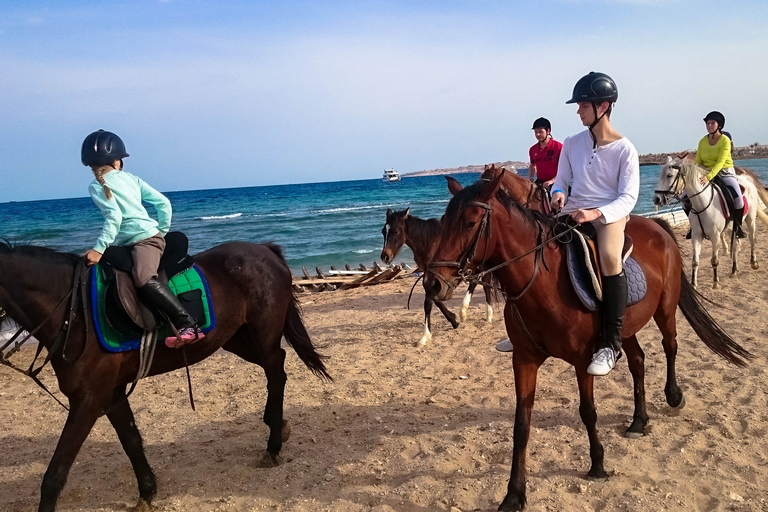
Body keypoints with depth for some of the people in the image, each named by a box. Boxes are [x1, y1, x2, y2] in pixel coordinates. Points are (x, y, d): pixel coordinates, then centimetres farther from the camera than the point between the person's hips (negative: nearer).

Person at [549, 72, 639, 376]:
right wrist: (559, 194, -11)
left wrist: (596, 213, -27)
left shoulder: (625, 149, -4)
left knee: (609, 257, -36)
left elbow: (628, 197, -10)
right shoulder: (572, 143, 8)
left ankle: (611, 344, -25)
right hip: (571, 212, 6)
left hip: (609, 213, -5)